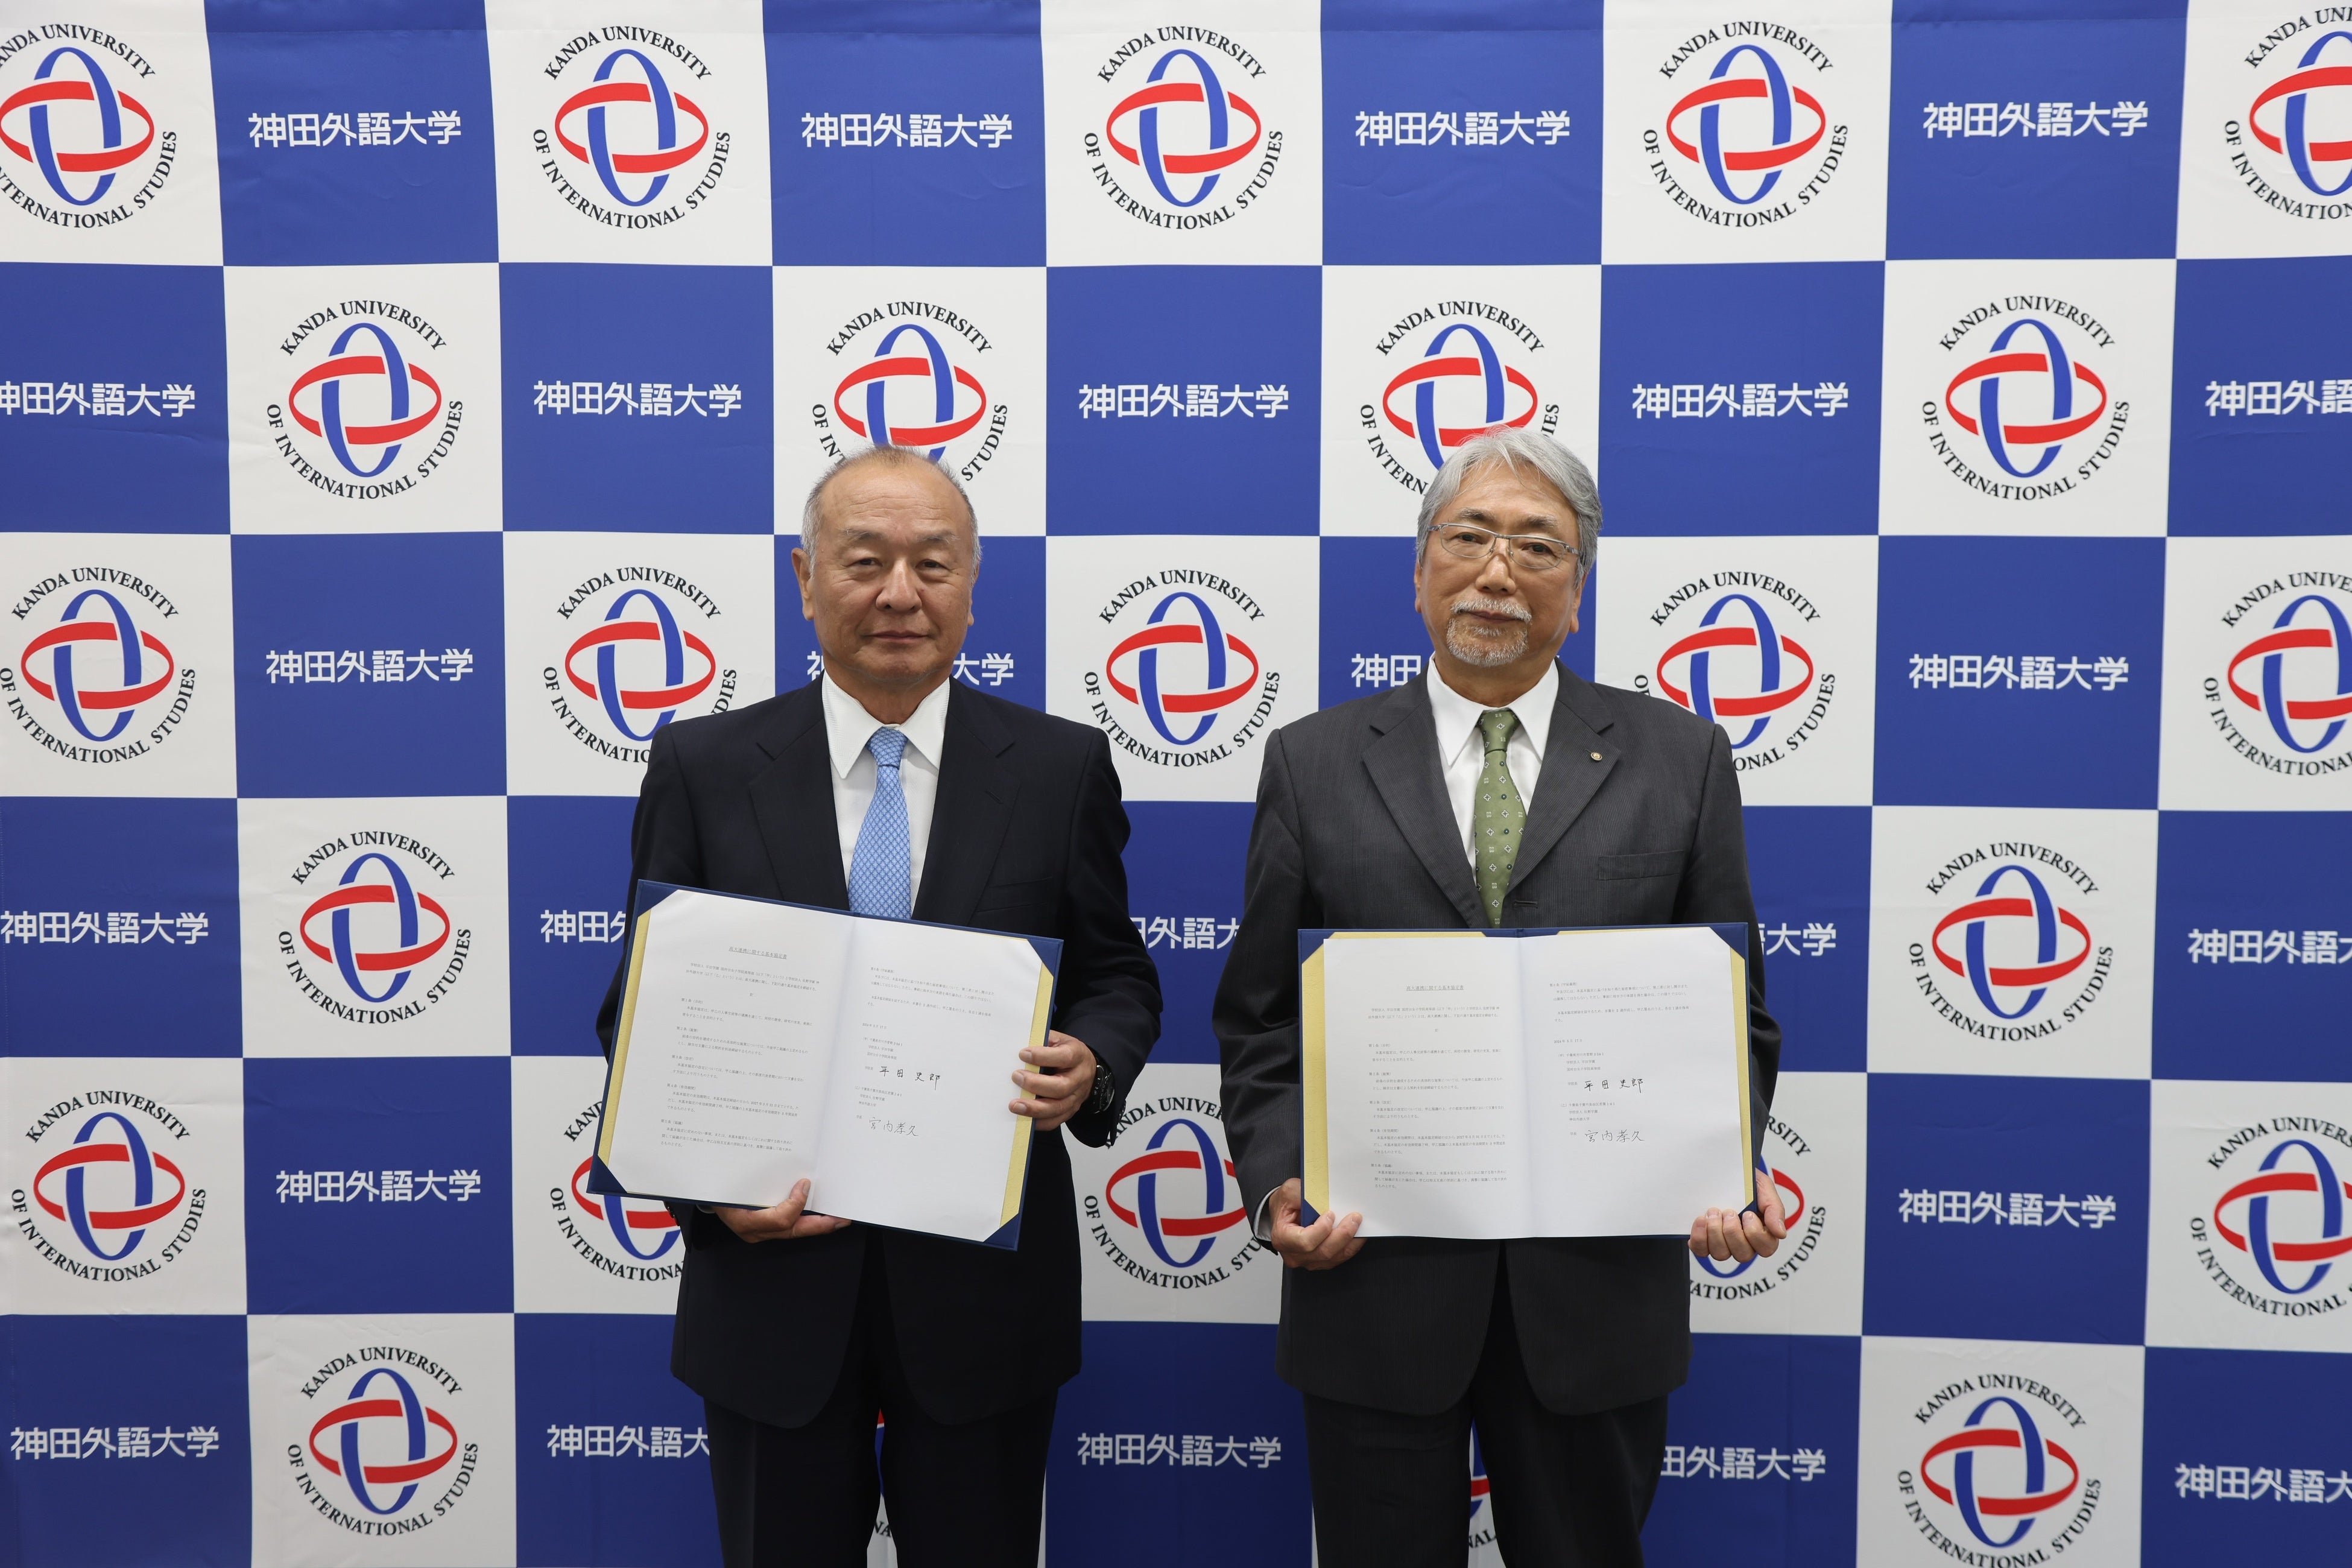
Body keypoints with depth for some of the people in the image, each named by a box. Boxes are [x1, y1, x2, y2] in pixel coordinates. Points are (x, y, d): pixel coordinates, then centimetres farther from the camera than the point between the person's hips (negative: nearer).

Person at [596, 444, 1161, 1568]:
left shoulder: (1062, 768, 0)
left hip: (987, 1285, 0)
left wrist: (1091, 1066, -16)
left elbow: (1117, 979, 6)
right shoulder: (703, 767, -1)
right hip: (770, 1276, 0)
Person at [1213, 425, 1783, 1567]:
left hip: (1599, 1289, 1)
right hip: (1373, 1280, 0)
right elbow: (1261, 1023, 5)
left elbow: (1736, 1016, 6)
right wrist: (1277, 1185, -10)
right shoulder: (1314, 764, 4)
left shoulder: (1679, 759, 4)